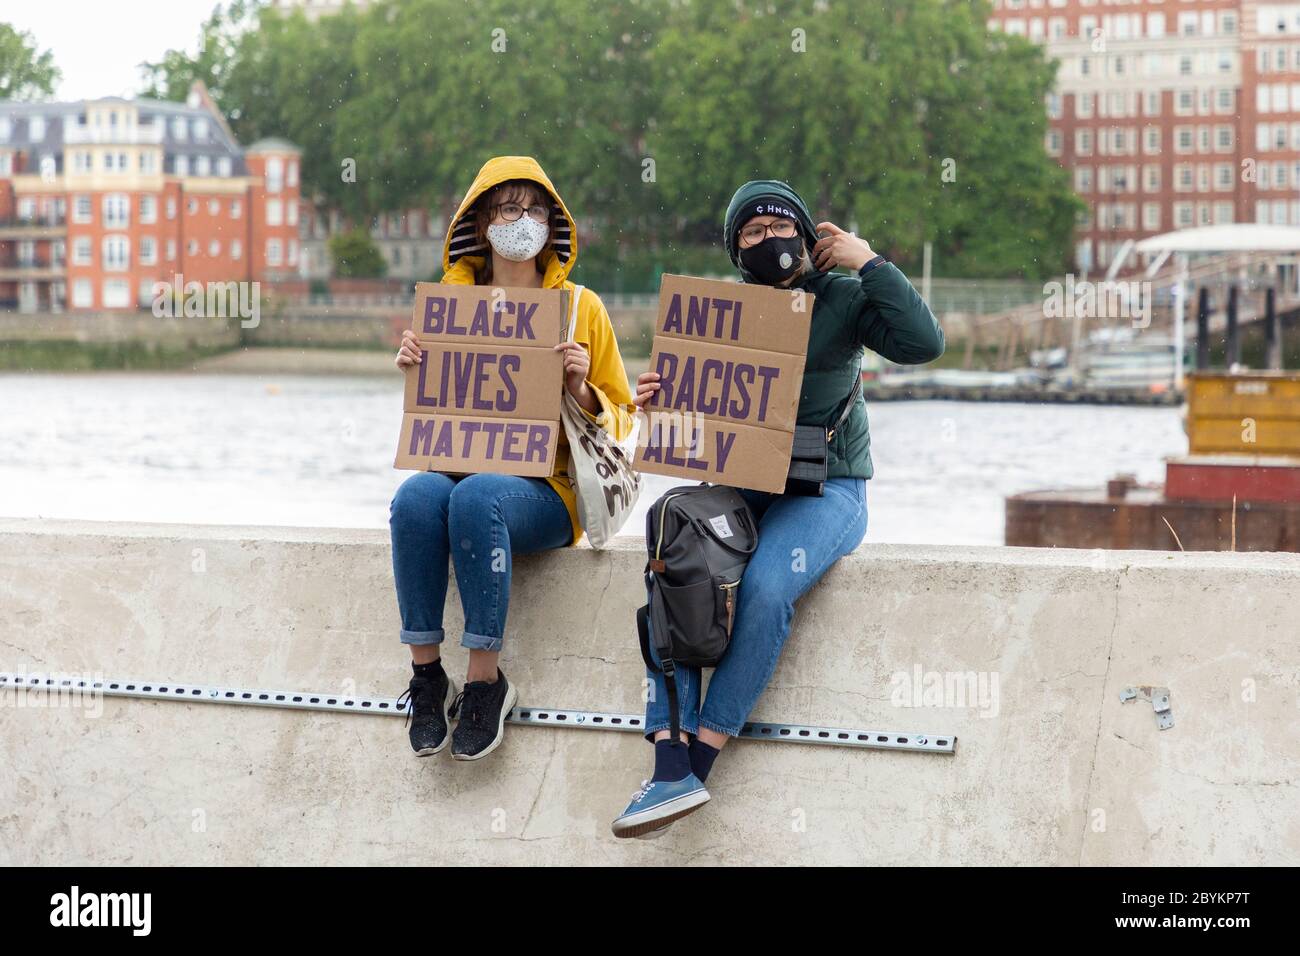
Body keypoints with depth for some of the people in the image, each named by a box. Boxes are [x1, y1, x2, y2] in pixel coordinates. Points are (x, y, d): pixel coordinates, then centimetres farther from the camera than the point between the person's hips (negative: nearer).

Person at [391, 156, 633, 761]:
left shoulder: (581, 307, 9)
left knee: (477, 498, -38)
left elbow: (620, 419, 11)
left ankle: (486, 679, -28)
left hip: (547, 489, -2)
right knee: (417, 495, -35)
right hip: (461, 467, 3)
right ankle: (426, 671, -26)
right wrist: (414, 371, 1)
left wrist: (581, 389, -9)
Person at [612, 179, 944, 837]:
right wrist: (654, 400, -7)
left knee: (764, 588, -33)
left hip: (824, 490, -3)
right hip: (735, 486, 3)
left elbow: (923, 342, -14)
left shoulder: (841, 299, 2)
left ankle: (699, 761, -26)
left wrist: (867, 261, -10)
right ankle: (671, 767, -33)